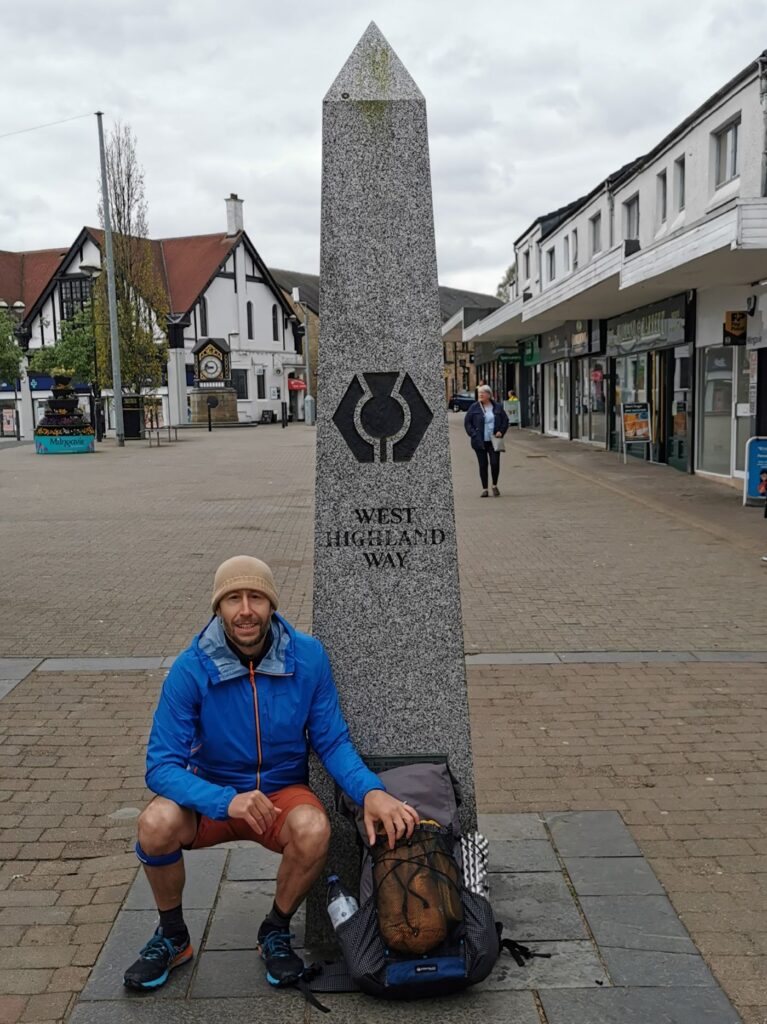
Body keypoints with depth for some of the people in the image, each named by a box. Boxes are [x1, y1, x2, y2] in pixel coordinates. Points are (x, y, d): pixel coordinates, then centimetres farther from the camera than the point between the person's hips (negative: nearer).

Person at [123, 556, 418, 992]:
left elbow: (332, 741, -8)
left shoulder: (308, 657, -15)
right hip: (211, 794, 0)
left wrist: (371, 791, -28)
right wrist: (226, 801, -37)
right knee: (156, 823, -30)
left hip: (283, 791, 0)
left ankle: (276, 933, 0)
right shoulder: (191, 669, -19)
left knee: (314, 830, -32)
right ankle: (172, 937, 1)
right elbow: (162, 765, -20)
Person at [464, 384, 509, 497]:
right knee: (483, 465, 3)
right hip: (480, 442, 0)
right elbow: (467, 422, 2)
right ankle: (484, 489, 12)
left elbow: (505, 420, 12)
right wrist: (473, 434, -8)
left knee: (495, 463, -7)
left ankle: (495, 486, 14)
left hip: (493, 441, 0)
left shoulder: (497, 407, 3)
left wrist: (501, 431, -3)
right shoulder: (474, 407, 0)